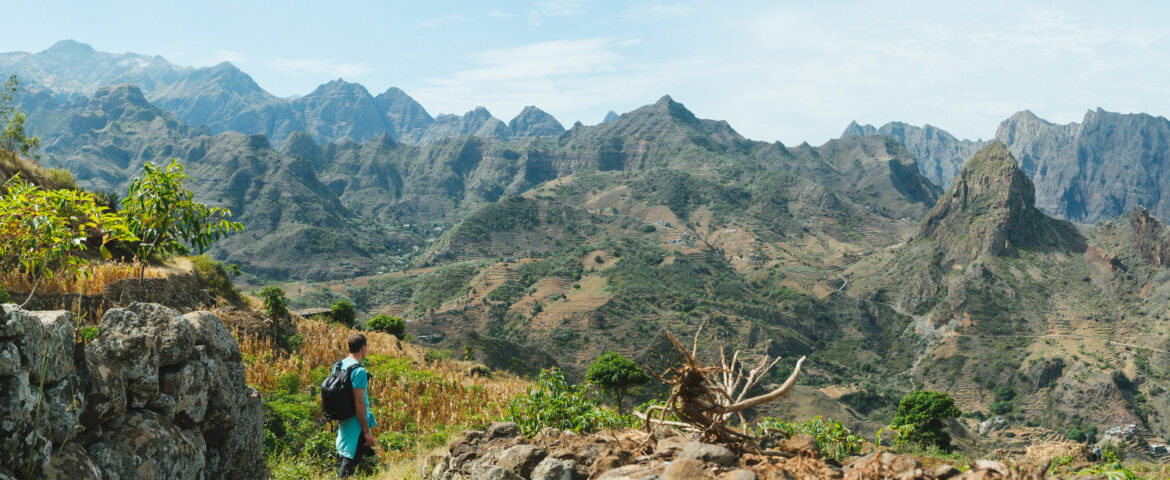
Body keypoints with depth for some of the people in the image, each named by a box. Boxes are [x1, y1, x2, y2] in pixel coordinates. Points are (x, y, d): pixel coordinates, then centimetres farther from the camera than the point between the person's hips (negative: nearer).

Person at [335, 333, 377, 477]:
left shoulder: (338, 365, 6)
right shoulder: (359, 371, -21)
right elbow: (359, 403, -23)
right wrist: (366, 431, -18)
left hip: (343, 421, 9)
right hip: (355, 424, -9)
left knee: (343, 458, 21)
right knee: (350, 461, -3)